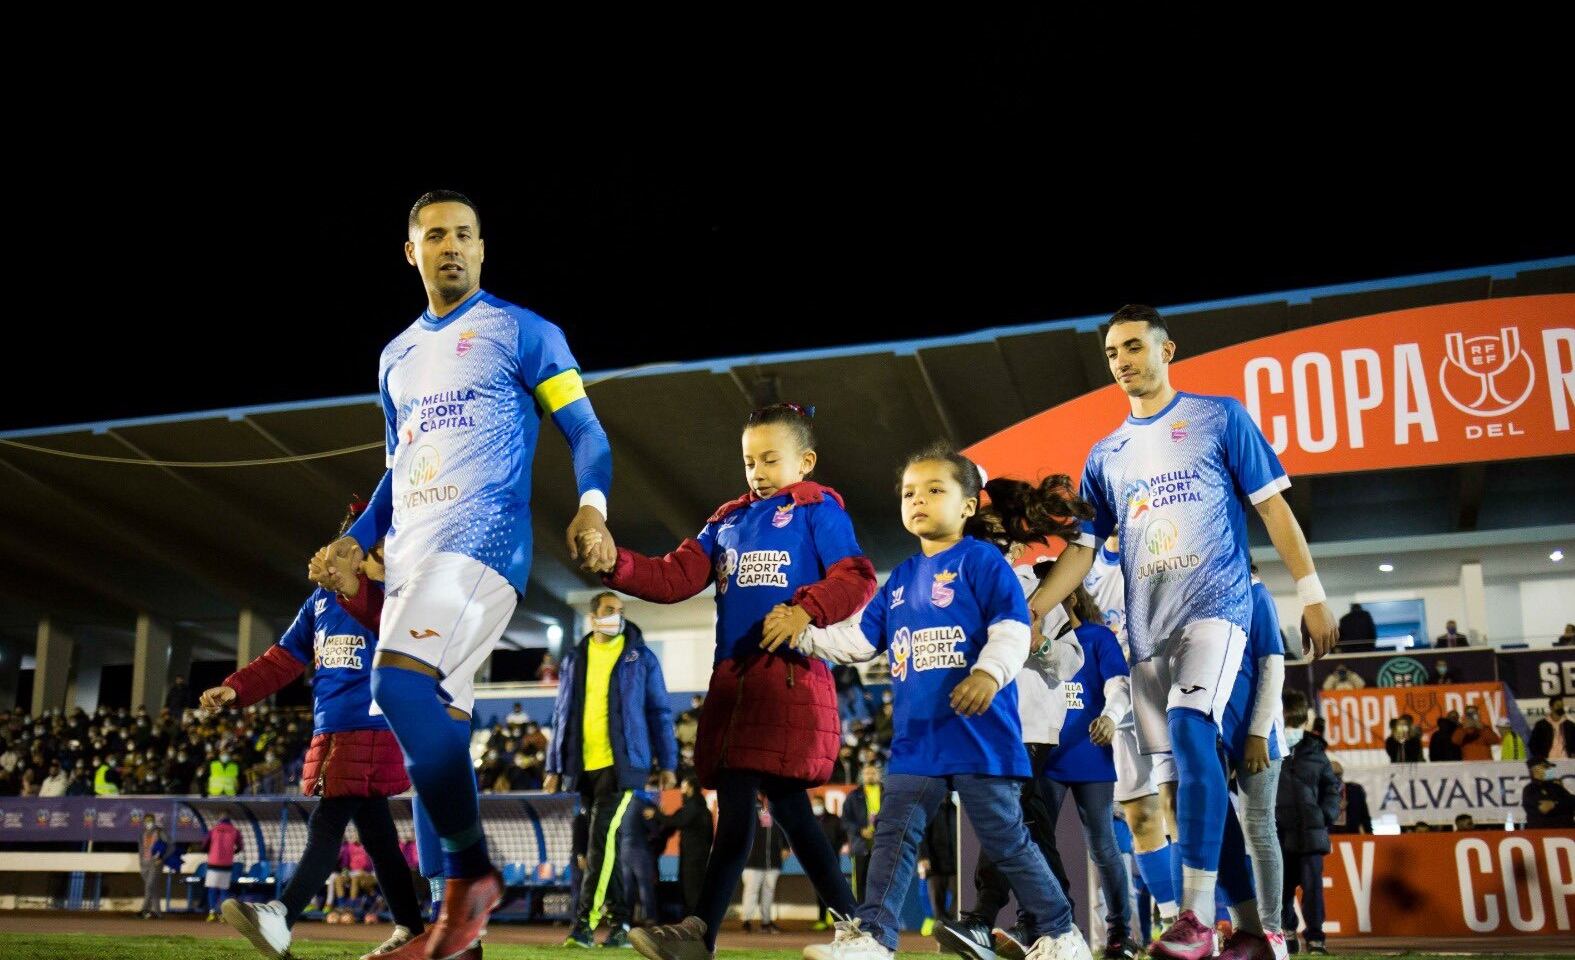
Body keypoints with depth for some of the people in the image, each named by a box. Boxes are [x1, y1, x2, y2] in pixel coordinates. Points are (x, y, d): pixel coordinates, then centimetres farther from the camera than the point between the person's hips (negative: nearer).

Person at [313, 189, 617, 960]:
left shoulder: (521, 332, 2)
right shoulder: (397, 356, 21)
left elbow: (584, 432, -1)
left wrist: (592, 508, -19)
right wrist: (358, 542, 14)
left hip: (483, 536, -7)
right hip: (412, 551, 7)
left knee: (400, 683, -26)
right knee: (433, 726, 4)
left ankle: (471, 875, -12)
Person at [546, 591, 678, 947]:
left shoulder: (640, 657, 3)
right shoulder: (575, 658, 11)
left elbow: (659, 711, 3)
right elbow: (562, 714, 14)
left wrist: (667, 763, -1)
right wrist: (554, 766, 10)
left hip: (622, 763, -4)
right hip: (584, 766, 4)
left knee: (602, 838, -14)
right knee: (605, 842, 9)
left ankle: (584, 921, -10)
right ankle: (619, 922, 18)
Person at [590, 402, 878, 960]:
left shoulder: (816, 510, 5)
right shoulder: (727, 522, 22)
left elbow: (856, 578, -6)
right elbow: (676, 578, 11)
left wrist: (806, 609, -21)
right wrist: (615, 565, -4)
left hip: (789, 678, -7)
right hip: (732, 679, 7)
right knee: (734, 805, 5)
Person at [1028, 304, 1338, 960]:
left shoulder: (1220, 417, 6)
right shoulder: (1105, 455, 17)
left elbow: (1273, 507, 5)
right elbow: (1083, 547, 15)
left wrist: (1311, 593, -1)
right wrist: (1028, 611, 3)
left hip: (1214, 603, -5)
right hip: (1147, 625, 5)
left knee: (1190, 731, -26)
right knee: (1190, 764, 4)